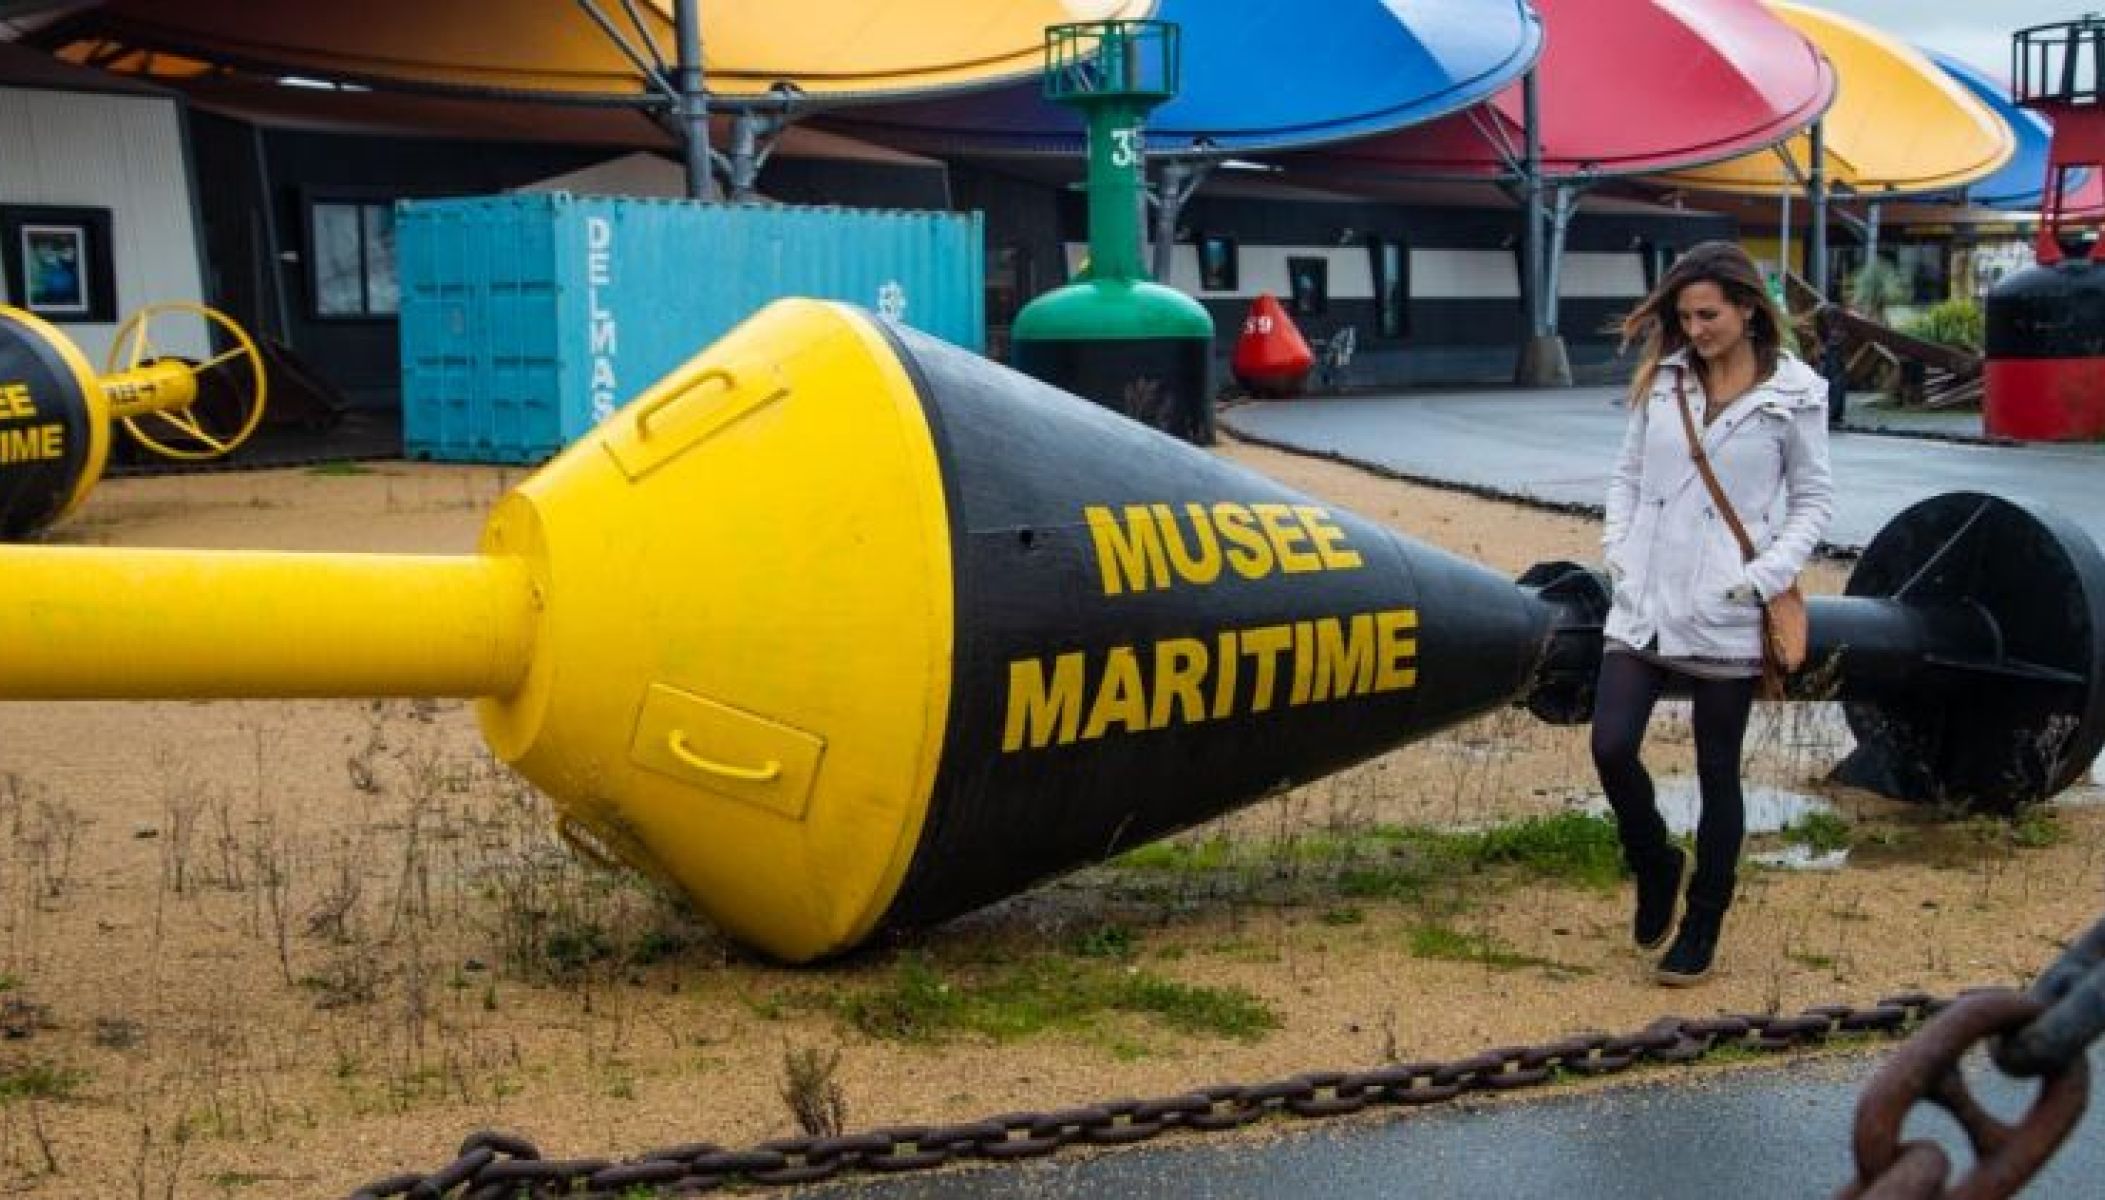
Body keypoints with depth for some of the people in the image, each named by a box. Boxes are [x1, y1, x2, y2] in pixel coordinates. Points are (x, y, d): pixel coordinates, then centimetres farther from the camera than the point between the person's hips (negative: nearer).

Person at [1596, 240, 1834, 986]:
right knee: (1611, 747, -7)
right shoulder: (1661, 380, 6)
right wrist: (1619, 547, -1)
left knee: (1717, 772, 6)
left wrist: (1769, 574, -10)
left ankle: (1701, 927, 22)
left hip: (1726, 615, -3)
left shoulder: (1793, 394, -3)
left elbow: (1814, 497, 3)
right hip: (1644, 604, 3)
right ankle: (1655, 868, 22)